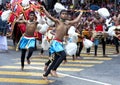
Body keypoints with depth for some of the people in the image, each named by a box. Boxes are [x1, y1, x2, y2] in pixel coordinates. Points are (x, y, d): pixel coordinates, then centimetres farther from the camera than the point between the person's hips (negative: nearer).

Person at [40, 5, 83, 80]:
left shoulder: (68, 23, 13)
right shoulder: (57, 21, -3)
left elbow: (76, 20, 24)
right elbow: (49, 16, -14)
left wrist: (81, 13, 30)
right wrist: (43, 8, -20)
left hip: (61, 43, 7)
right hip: (56, 42, -7)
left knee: (56, 60, 8)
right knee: (63, 55, -26)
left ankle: (45, 75, 18)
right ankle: (53, 70, -15)